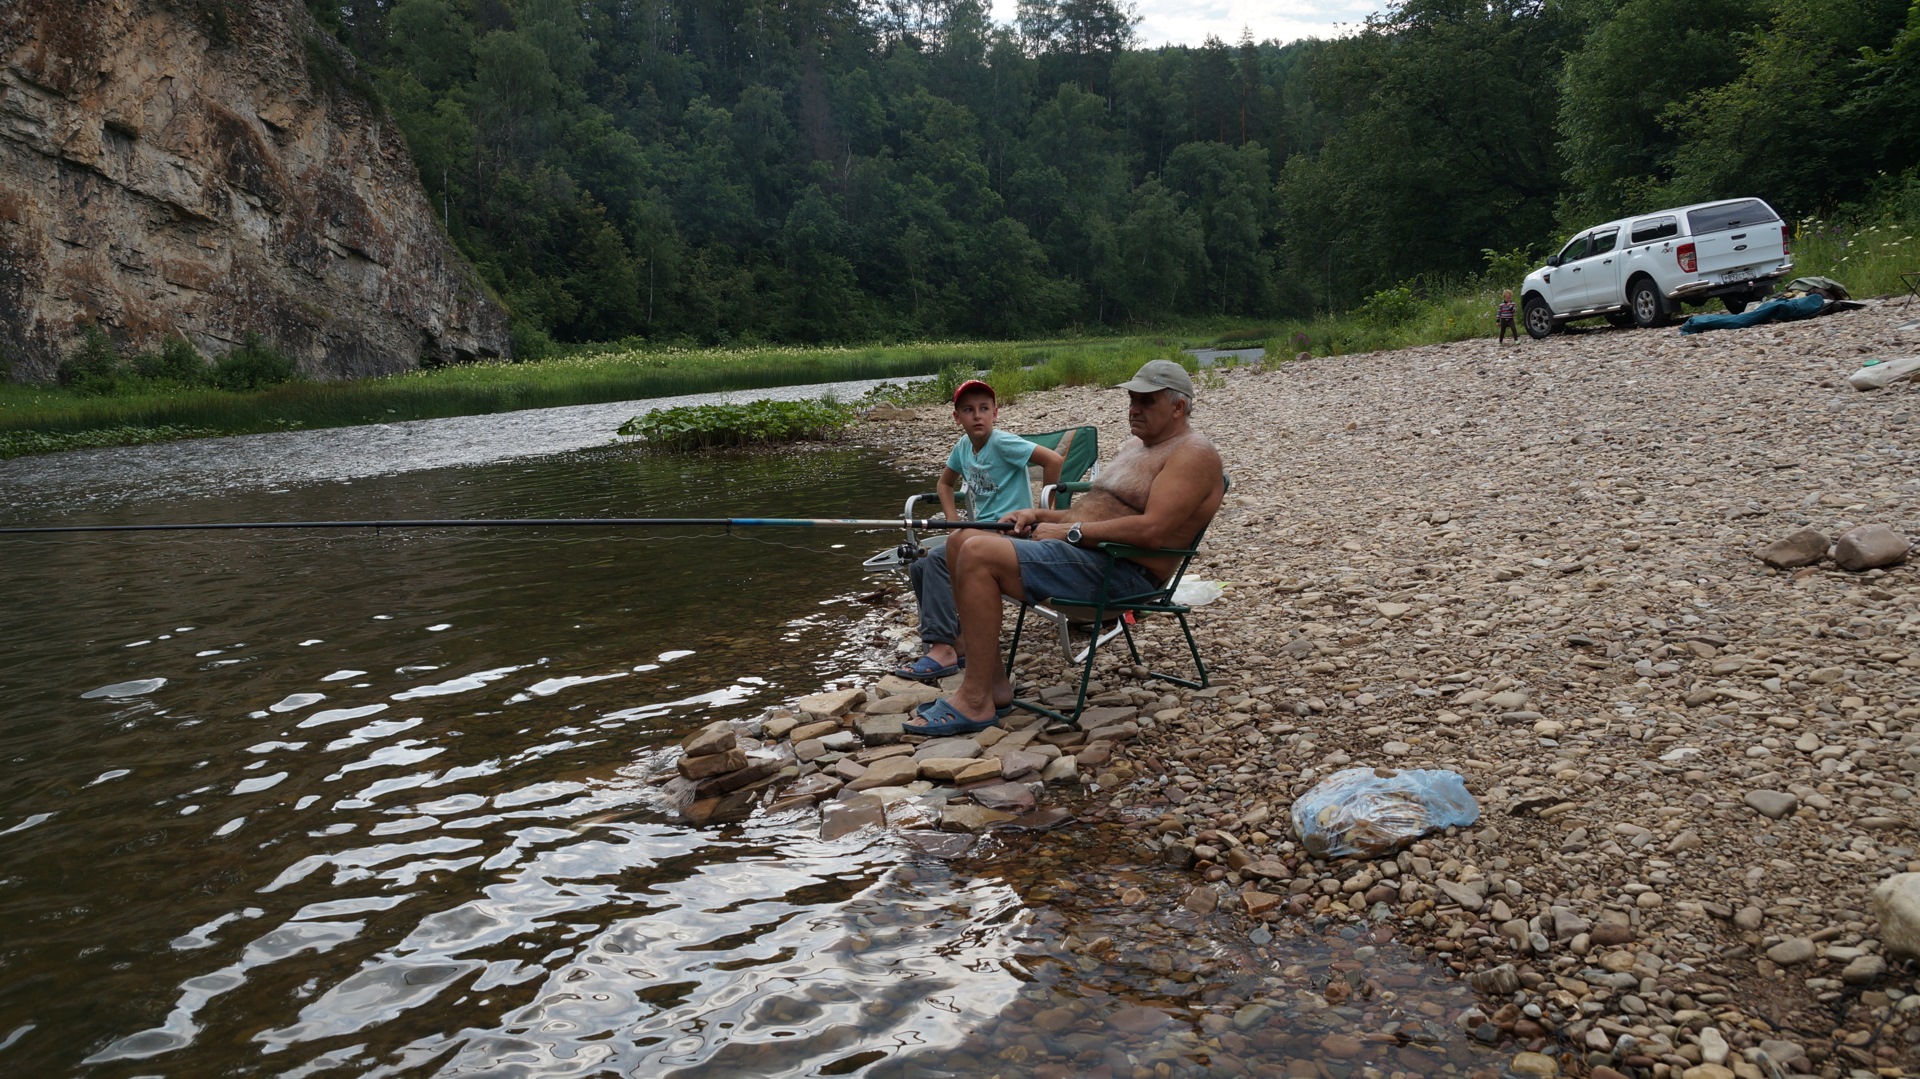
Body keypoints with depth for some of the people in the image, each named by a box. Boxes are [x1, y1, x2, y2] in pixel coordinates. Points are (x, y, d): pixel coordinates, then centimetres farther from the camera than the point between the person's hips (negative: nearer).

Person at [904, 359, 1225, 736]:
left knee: (979, 554, -24)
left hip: (1122, 572, -11)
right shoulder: (1134, 447, 24)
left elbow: (1152, 529, -21)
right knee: (963, 542, 4)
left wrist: (1069, 531, -16)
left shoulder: (1194, 454, -8)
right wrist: (1039, 515, 9)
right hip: (1082, 549, 11)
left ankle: (975, 703, -20)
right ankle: (994, 685, -1)